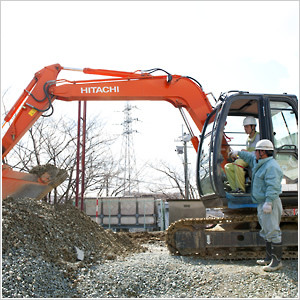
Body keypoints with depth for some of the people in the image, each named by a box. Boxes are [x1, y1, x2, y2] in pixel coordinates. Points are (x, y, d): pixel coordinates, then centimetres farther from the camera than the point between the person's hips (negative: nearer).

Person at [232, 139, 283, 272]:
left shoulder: (272, 166, -17)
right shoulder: (260, 163, 15)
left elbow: (273, 186, -26)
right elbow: (250, 158, 37)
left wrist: (268, 202, -31)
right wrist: (239, 153, 45)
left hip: (270, 204, -11)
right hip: (262, 203, 11)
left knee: (273, 231, -7)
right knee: (267, 232, 16)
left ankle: (277, 261, 0)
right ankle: (269, 258, 25)